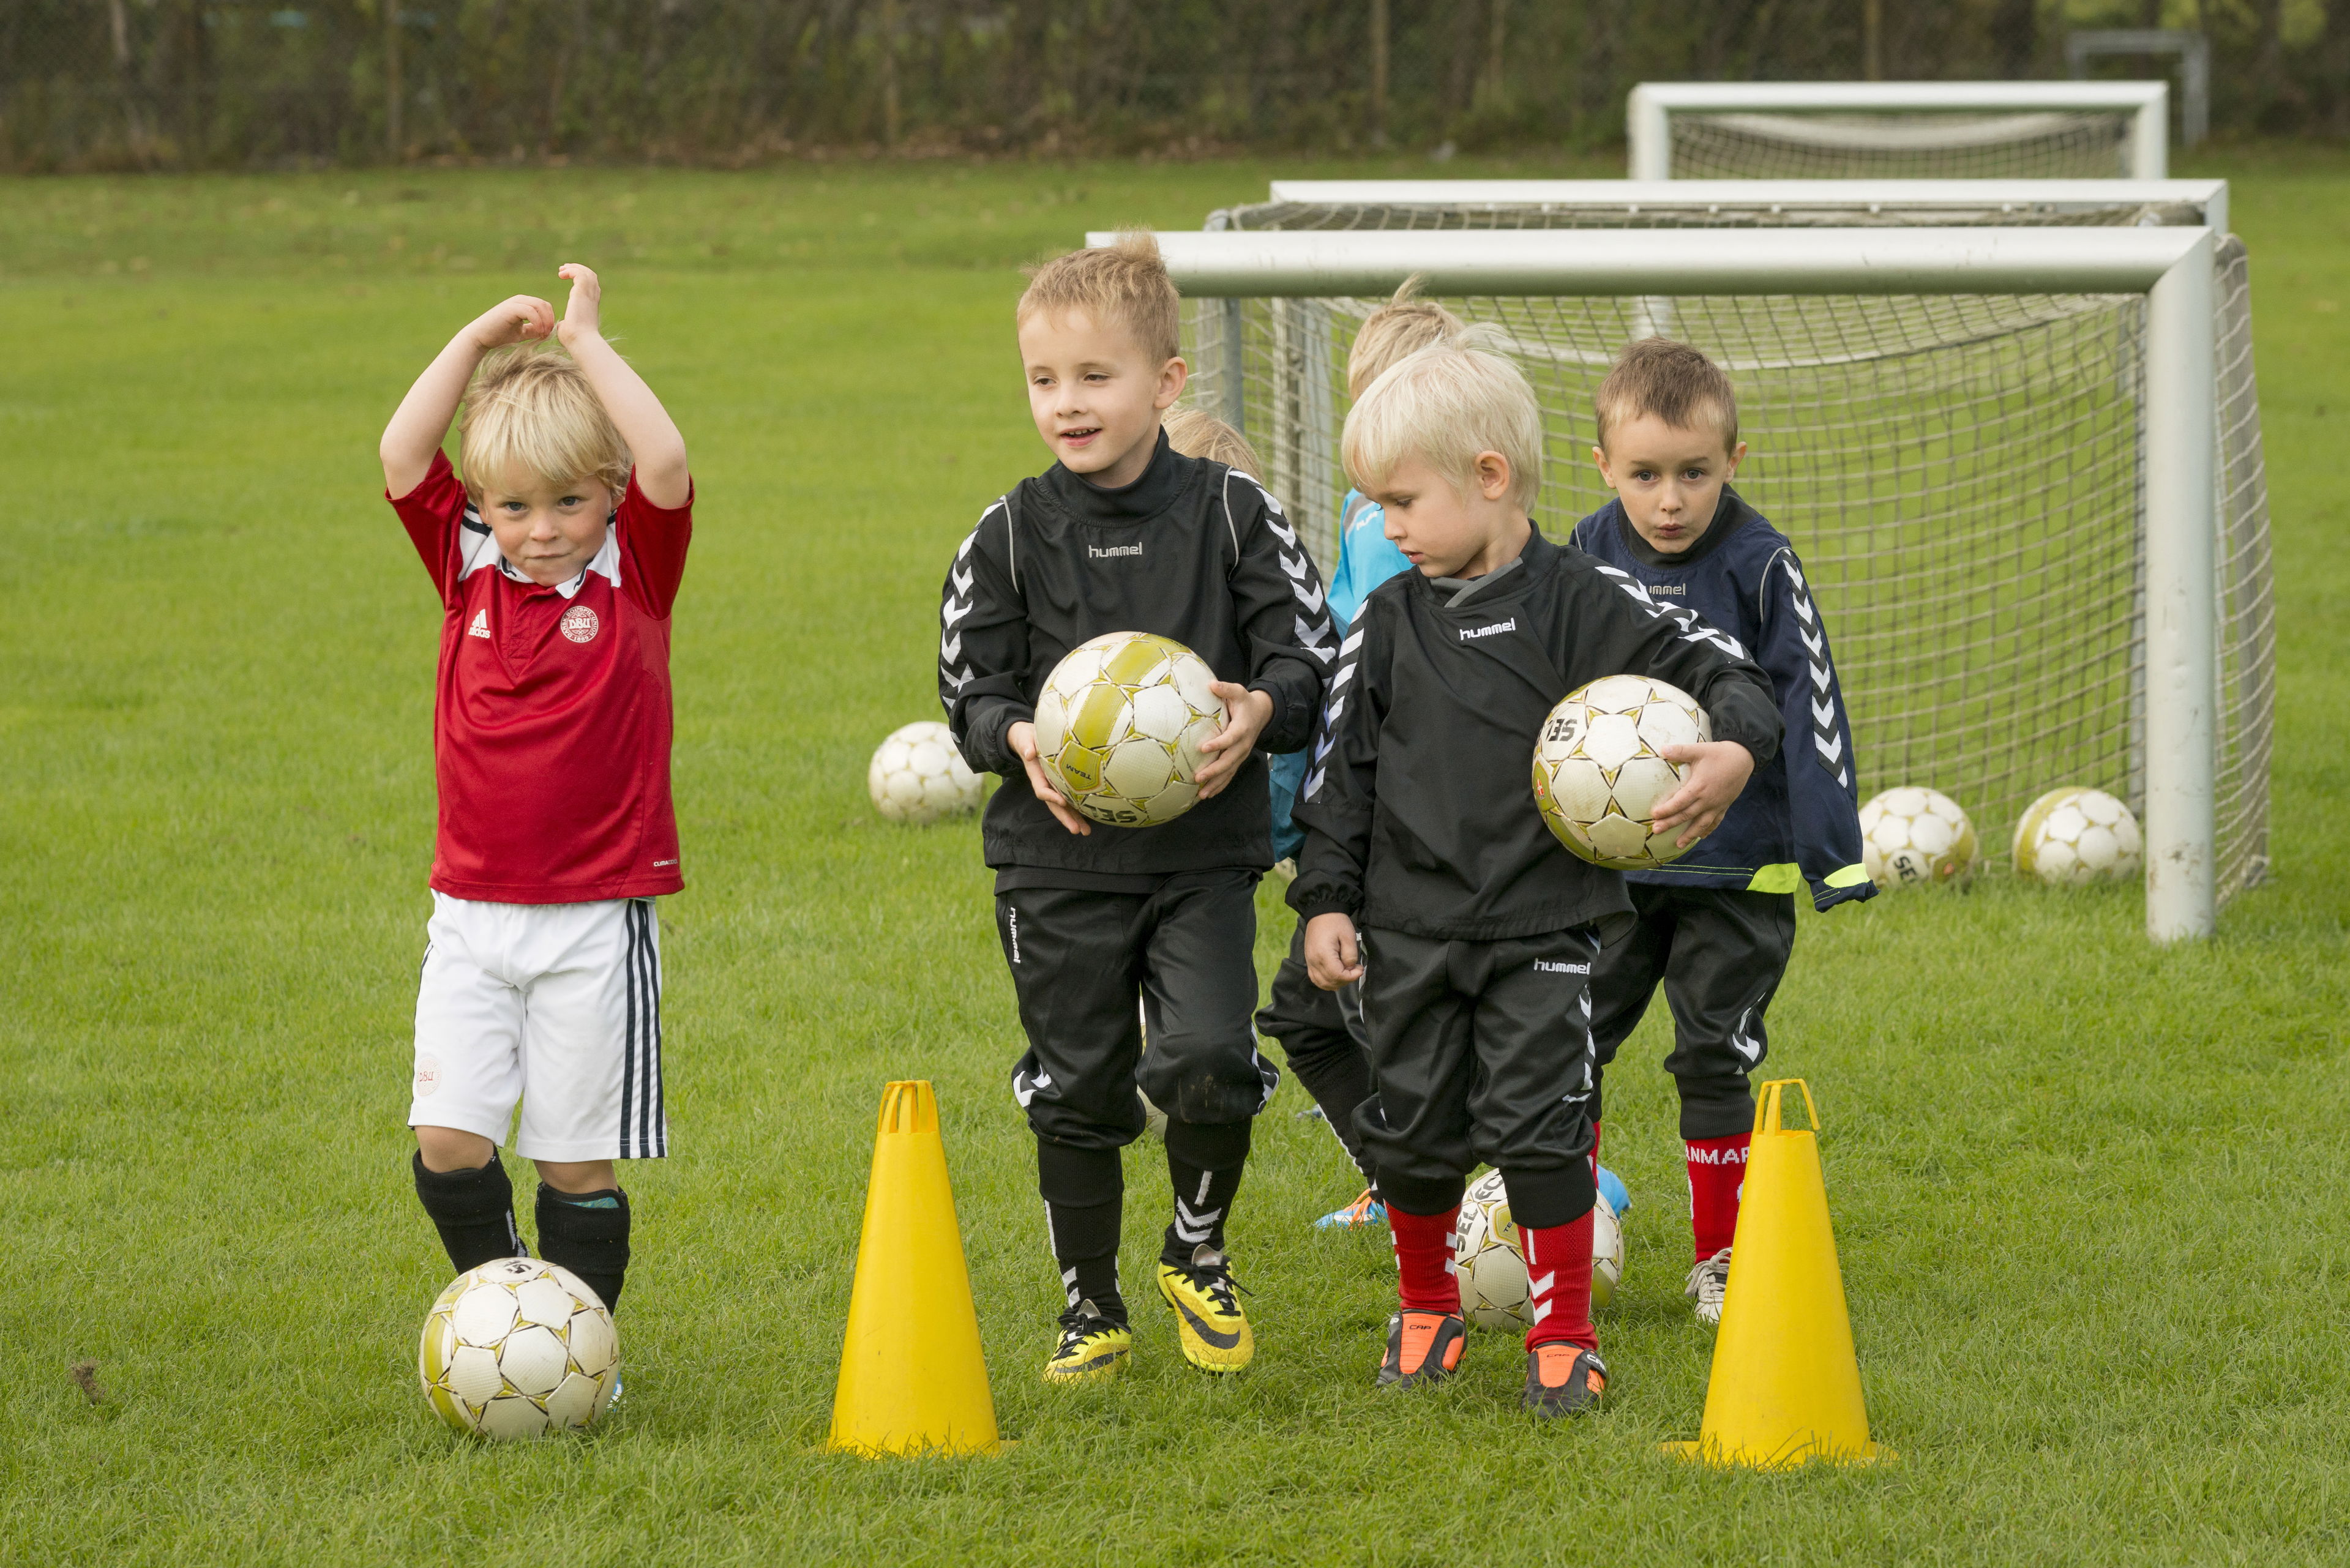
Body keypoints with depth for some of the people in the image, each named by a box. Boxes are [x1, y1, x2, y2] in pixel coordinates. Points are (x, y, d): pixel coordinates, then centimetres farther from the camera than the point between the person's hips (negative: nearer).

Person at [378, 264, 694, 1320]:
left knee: (577, 1155, 2)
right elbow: (402, 458, -4)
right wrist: (477, 342, -6)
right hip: (472, 911, 3)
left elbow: (665, 465, -19)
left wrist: (586, 342, -14)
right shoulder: (469, 570, 5)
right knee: (447, 1141, -5)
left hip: (595, 915, -3)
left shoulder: (634, 573, -2)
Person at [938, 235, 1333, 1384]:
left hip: (1206, 850, -1)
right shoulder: (1010, 536, 1)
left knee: (1208, 1060, -17)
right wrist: (1018, 738, -17)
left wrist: (1260, 710, -21)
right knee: (1076, 1091, 7)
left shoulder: (1231, 515, -2)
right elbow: (969, 686, 5)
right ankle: (1091, 1310, 23)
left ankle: (1197, 1252, 11)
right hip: (1058, 859, 1)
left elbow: (1306, 654, 0)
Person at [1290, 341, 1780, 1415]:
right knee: (1412, 1126, 9)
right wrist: (1326, 899, 5)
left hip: (1544, 924, -3)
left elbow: (1717, 672, -8)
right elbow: (1340, 769, 9)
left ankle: (1563, 1338, 7)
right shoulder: (1388, 623, 4)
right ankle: (1426, 1309, 31)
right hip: (1412, 925, 3)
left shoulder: (1580, 604, -7)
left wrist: (1734, 751, -29)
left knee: (1540, 1122, -6)